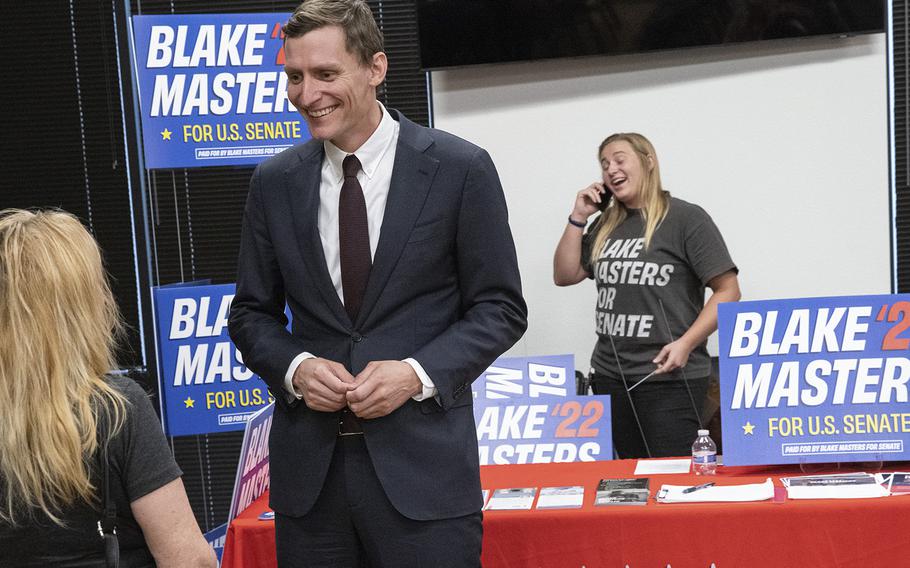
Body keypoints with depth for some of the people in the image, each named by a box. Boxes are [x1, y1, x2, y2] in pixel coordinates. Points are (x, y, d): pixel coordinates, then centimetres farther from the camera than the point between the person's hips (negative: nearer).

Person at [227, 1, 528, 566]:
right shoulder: (274, 183, 6)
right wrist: (294, 366, -8)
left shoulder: (459, 169, -4)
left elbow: (501, 308, 0)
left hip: (421, 462, -3)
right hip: (307, 467, 3)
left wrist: (418, 372, -15)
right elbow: (252, 313, 12)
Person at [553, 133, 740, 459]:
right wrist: (578, 218, 6)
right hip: (609, 377, 6)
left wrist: (686, 343, -18)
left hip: (669, 378, -6)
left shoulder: (685, 218, -5)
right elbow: (565, 276, 14)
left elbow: (727, 291, -7)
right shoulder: (605, 226, 15)